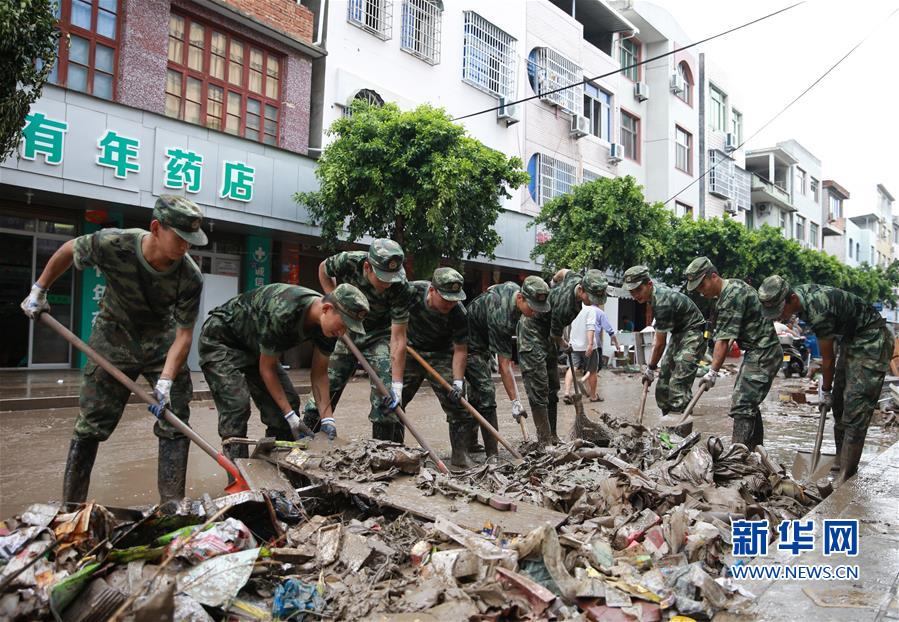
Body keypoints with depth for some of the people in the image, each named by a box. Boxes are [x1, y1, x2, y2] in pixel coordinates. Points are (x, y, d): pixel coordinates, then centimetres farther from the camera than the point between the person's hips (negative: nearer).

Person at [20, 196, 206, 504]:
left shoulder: (190, 277, -26)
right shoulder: (112, 244, -27)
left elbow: (184, 334, -20)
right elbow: (68, 250, -4)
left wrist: (165, 381, -30)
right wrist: (38, 291, 5)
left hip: (162, 339, 1)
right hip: (114, 335, -1)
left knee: (175, 422, -2)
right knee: (91, 423, 2)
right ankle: (70, 508, 17)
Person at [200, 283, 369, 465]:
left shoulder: (328, 321, -16)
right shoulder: (282, 313, -39)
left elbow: (319, 373, -7)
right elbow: (267, 368, -25)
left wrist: (327, 418, -17)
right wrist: (291, 417, -26)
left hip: (252, 346, 7)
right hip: (221, 339, -7)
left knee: (288, 401, -3)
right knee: (237, 404, -23)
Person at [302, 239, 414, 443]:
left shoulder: (400, 289, -30)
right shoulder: (347, 261, -27)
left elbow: (398, 339, -28)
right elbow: (323, 269, 0)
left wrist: (397, 384, -33)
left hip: (380, 334, -2)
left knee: (386, 398, -12)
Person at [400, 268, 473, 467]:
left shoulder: (459, 314, -27)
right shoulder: (412, 291, -26)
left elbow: (460, 350, -18)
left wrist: (458, 381, -27)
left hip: (441, 355, -1)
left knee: (457, 402, -8)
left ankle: (460, 454, 5)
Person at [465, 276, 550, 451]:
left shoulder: (513, 287, -9)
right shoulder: (502, 319, -35)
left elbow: (491, 289, 15)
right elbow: (504, 365, -32)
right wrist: (515, 401, -29)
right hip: (470, 347, -10)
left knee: (476, 393, 14)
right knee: (486, 393, -16)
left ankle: (470, 444, 25)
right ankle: (492, 454, -14)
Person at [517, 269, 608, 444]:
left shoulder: (577, 278, -11)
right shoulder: (564, 305, -33)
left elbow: (562, 272, 14)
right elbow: (556, 335, -15)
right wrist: (564, 345, 6)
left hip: (547, 335, 9)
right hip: (531, 333, -9)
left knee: (552, 389, 8)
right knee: (539, 389, -13)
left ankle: (552, 437, 13)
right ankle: (544, 441, -12)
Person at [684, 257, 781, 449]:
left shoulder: (731, 296, -20)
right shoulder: (733, 285, 11)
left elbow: (724, 340, -22)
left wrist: (713, 371, -20)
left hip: (762, 354, -10)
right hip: (757, 352, 10)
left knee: (742, 405, -14)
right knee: (749, 404, 16)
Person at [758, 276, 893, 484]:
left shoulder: (818, 312, -33)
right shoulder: (798, 293, -6)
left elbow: (828, 359, -18)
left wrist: (826, 391, -3)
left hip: (871, 342, -10)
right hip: (851, 340, 10)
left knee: (855, 410, -13)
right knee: (840, 406, 11)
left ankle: (845, 477, -10)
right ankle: (843, 462, 20)